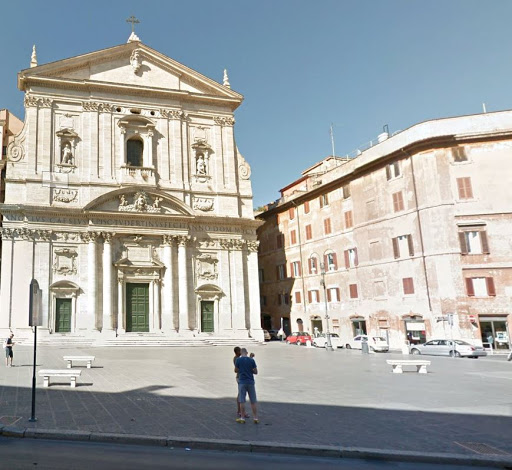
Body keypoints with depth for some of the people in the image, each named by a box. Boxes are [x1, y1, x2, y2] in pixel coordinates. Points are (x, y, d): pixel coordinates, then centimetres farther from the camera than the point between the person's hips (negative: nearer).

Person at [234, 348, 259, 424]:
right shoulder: (251, 360, -2)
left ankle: (242, 418, 10)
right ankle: (255, 418, 10)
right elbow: (255, 372, 1)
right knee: (253, 401, 8)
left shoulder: (238, 360, -7)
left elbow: (236, 370, 3)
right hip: (251, 382, 2)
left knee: (242, 401, 5)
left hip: (242, 382, -2)